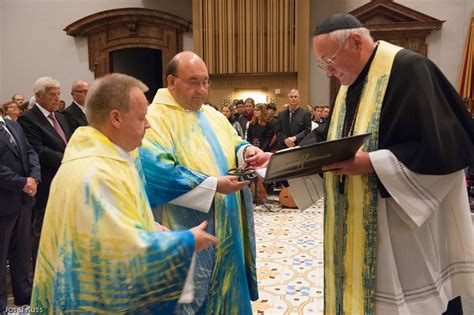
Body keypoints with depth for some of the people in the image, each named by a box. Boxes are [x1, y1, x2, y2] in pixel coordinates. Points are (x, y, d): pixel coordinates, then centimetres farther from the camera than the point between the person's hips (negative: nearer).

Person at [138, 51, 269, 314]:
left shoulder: (213, 116, 12)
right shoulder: (155, 118, -13)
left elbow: (233, 146, 15)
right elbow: (157, 171, -24)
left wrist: (247, 151, -10)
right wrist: (212, 185, -25)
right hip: (187, 234, -7)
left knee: (224, 289, 19)